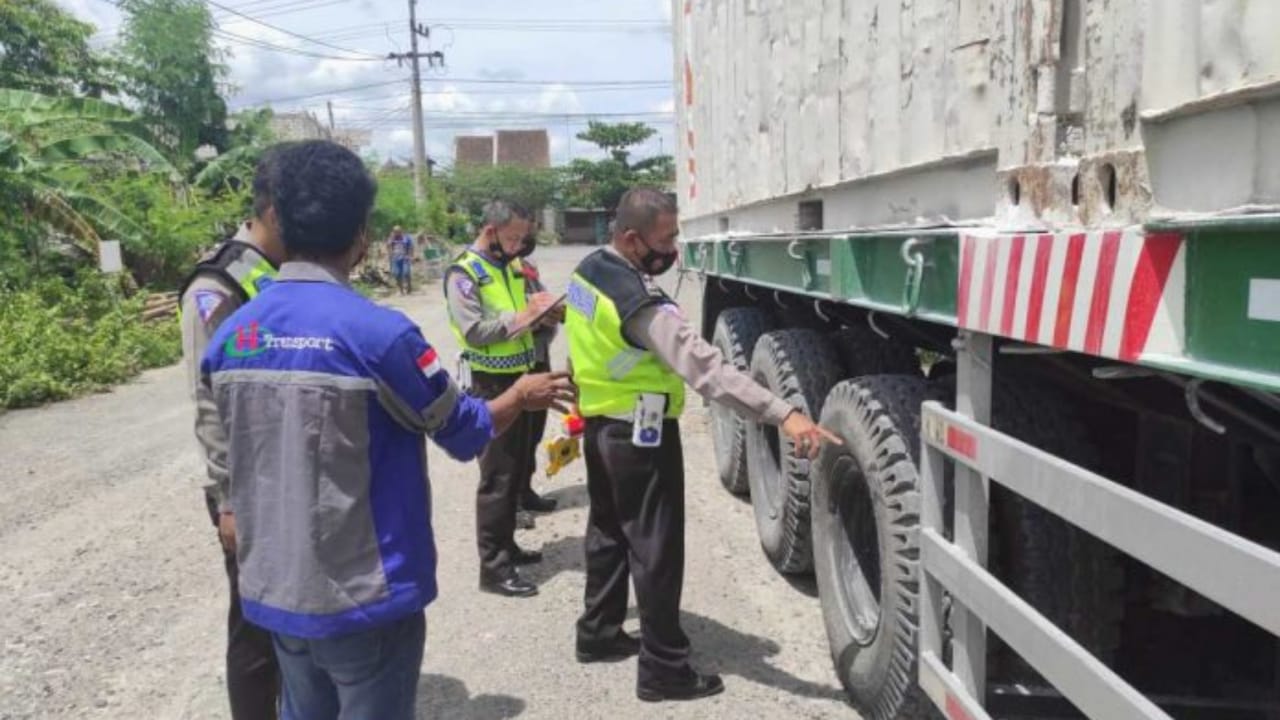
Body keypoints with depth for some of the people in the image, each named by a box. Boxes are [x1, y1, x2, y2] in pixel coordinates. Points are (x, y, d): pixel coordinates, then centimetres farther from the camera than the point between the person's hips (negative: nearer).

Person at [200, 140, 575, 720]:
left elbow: (237, 461, 9)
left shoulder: (230, 337, -3)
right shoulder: (377, 333, -21)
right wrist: (523, 397, 9)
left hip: (273, 589, 6)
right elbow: (464, 434, -9)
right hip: (363, 596, -6)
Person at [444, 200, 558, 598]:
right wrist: (522, 317, -24)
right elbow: (474, 331, -23)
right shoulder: (463, 273, -13)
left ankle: (505, 544, 30)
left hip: (519, 378, 9)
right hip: (492, 384, -8)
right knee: (497, 475, -4)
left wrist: (541, 312, 1)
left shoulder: (509, 267, 12)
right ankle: (493, 567, 4)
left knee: (517, 470, 16)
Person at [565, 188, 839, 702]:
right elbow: (706, 369, -37)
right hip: (641, 435, -10)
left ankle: (598, 634, 36)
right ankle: (663, 670, 12)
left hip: (601, 424, 10)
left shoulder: (587, 272, 1)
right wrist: (783, 415, -41)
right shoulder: (642, 305, -28)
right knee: (655, 551, 1)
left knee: (608, 531, 21)